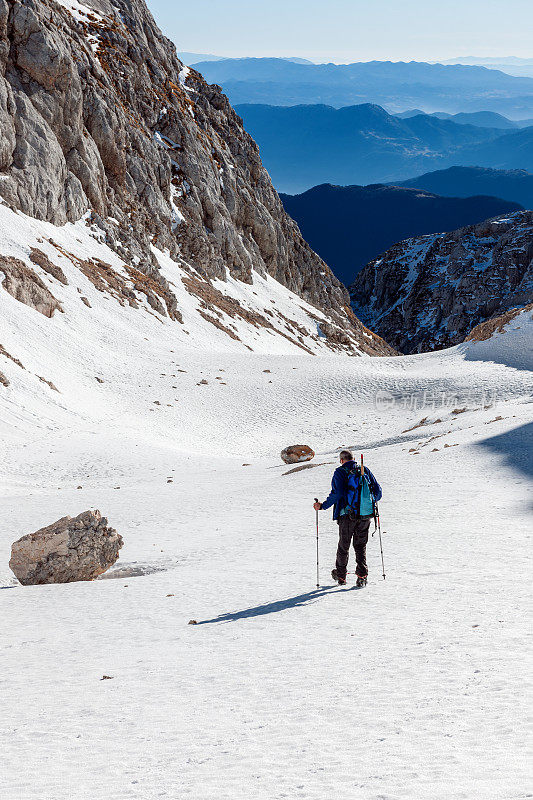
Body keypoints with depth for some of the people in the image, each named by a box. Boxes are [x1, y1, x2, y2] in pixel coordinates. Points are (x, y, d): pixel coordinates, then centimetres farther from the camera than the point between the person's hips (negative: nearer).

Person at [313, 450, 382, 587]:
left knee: (343, 546, 12)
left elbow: (337, 493, -18)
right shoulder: (365, 470, 9)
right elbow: (378, 491, 10)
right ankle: (362, 575, -1)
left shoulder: (340, 472, -4)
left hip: (347, 515, -3)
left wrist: (322, 506, -9)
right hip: (365, 515, 3)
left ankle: (340, 576, 23)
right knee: (360, 546, 13)